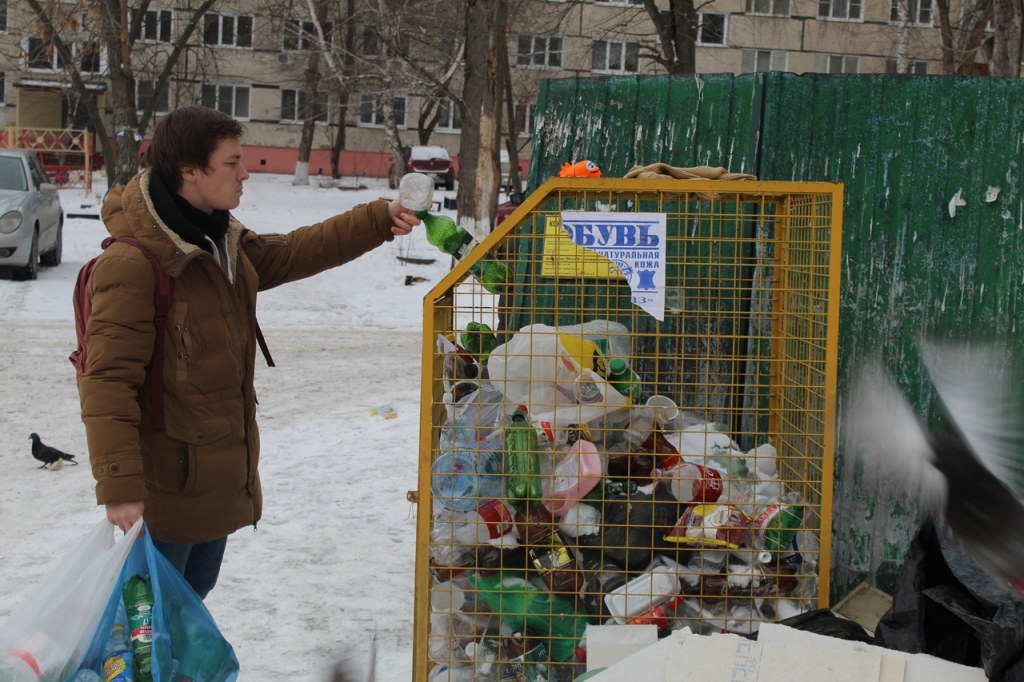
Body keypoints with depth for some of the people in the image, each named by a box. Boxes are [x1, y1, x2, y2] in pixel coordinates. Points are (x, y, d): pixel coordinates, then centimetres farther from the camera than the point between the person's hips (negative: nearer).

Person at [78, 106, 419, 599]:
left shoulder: (225, 245, 7)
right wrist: (119, 485, -30)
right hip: (166, 485, -9)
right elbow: (108, 382, -26)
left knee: (194, 593, 23)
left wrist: (378, 221, 17)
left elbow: (293, 253, 23)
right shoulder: (131, 266, -24)